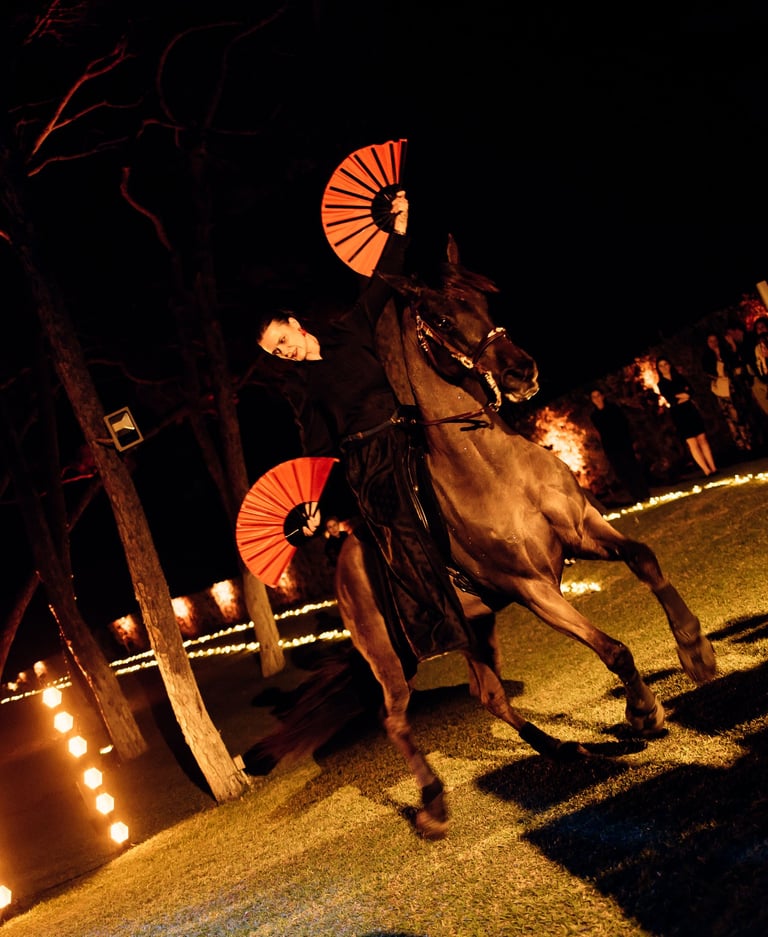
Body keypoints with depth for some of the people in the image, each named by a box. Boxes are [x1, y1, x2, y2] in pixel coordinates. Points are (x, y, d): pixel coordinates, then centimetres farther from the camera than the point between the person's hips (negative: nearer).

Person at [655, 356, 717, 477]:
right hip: (678, 415, -4)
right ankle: (707, 471, -8)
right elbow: (670, 400, -10)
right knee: (692, 443, -8)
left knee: (703, 439, -1)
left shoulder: (680, 378, 14)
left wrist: (680, 397, -13)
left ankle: (713, 468, -1)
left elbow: (691, 391, 3)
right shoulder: (661, 384, 2)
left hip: (691, 410, 4)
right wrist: (684, 395, -5)